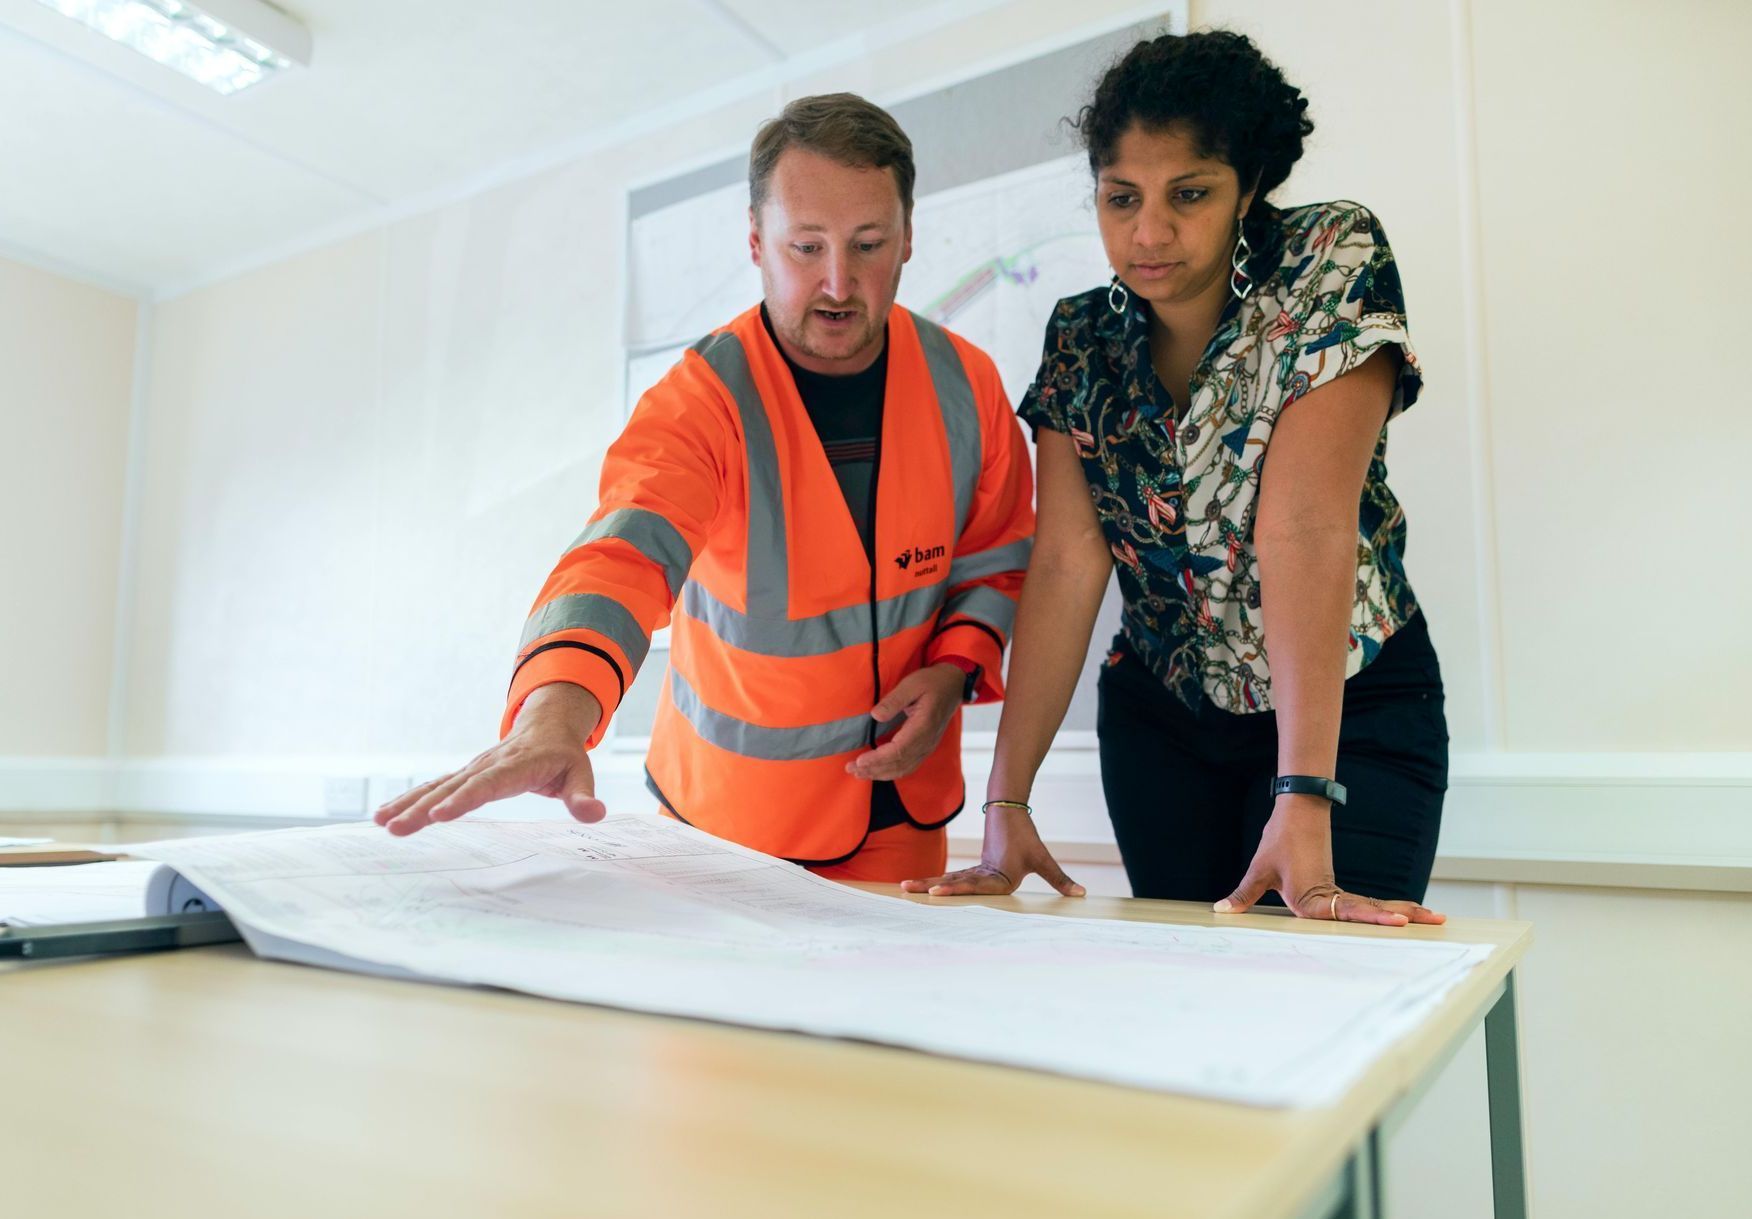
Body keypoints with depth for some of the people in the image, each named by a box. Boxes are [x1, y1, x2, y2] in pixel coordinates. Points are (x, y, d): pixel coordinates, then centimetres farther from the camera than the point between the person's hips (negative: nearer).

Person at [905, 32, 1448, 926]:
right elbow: (1068, 564, -14)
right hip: (1160, 717, 3)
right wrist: (1006, 802, -21)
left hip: (1348, 708, -3)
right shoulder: (1081, 339, -5)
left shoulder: (1333, 265, -16)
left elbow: (1306, 526, -28)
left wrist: (1304, 805, -33)